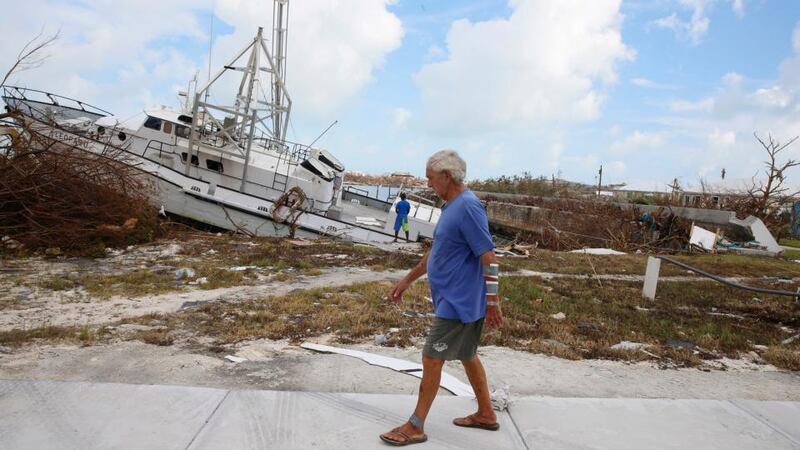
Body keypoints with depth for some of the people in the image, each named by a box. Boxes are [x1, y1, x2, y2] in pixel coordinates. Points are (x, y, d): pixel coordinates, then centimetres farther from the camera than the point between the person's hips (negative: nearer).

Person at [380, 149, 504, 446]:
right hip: (456, 300, 10)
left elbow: (489, 258, -21)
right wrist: (406, 281, 23)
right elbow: (435, 253, 20)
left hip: (459, 302, -9)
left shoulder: (468, 207, -20)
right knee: (467, 355, 19)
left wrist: (492, 303, -20)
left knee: (432, 358, -1)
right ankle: (486, 414, 34)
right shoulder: (451, 207, 11)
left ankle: (415, 427, 12)